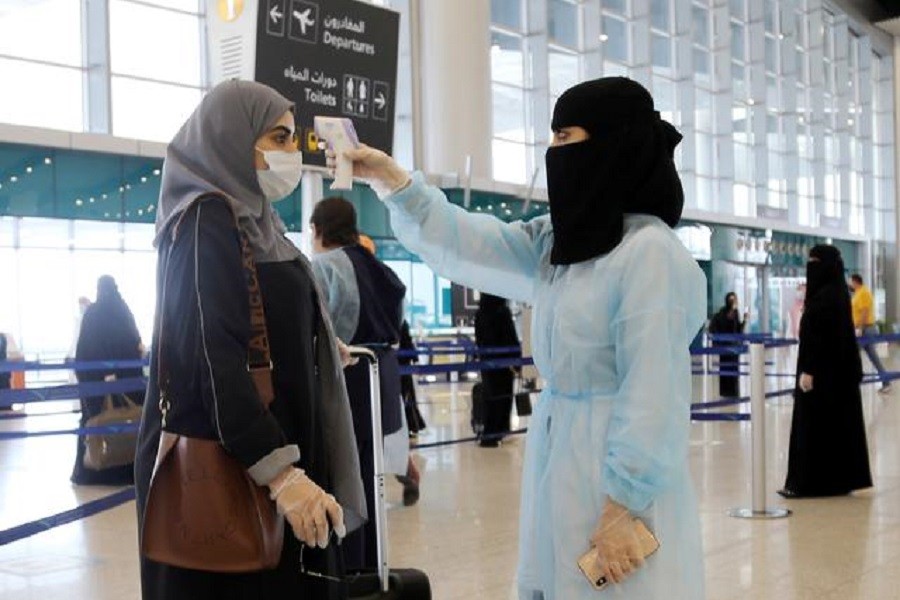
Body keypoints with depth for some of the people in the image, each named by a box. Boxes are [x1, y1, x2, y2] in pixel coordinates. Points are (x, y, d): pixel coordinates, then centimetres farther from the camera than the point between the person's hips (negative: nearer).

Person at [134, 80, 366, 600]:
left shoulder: (254, 220, 15)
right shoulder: (206, 220, -12)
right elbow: (212, 357, -21)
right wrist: (281, 471, -26)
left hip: (275, 457, 9)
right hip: (227, 469, -9)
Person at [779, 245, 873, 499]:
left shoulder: (825, 296, -17)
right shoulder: (836, 292, 14)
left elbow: (821, 336, -22)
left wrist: (808, 370, -22)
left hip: (823, 373, -10)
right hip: (838, 371, 10)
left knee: (814, 426, -5)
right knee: (837, 425, 11)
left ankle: (810, 483, 0)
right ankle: (841, 479, 15)